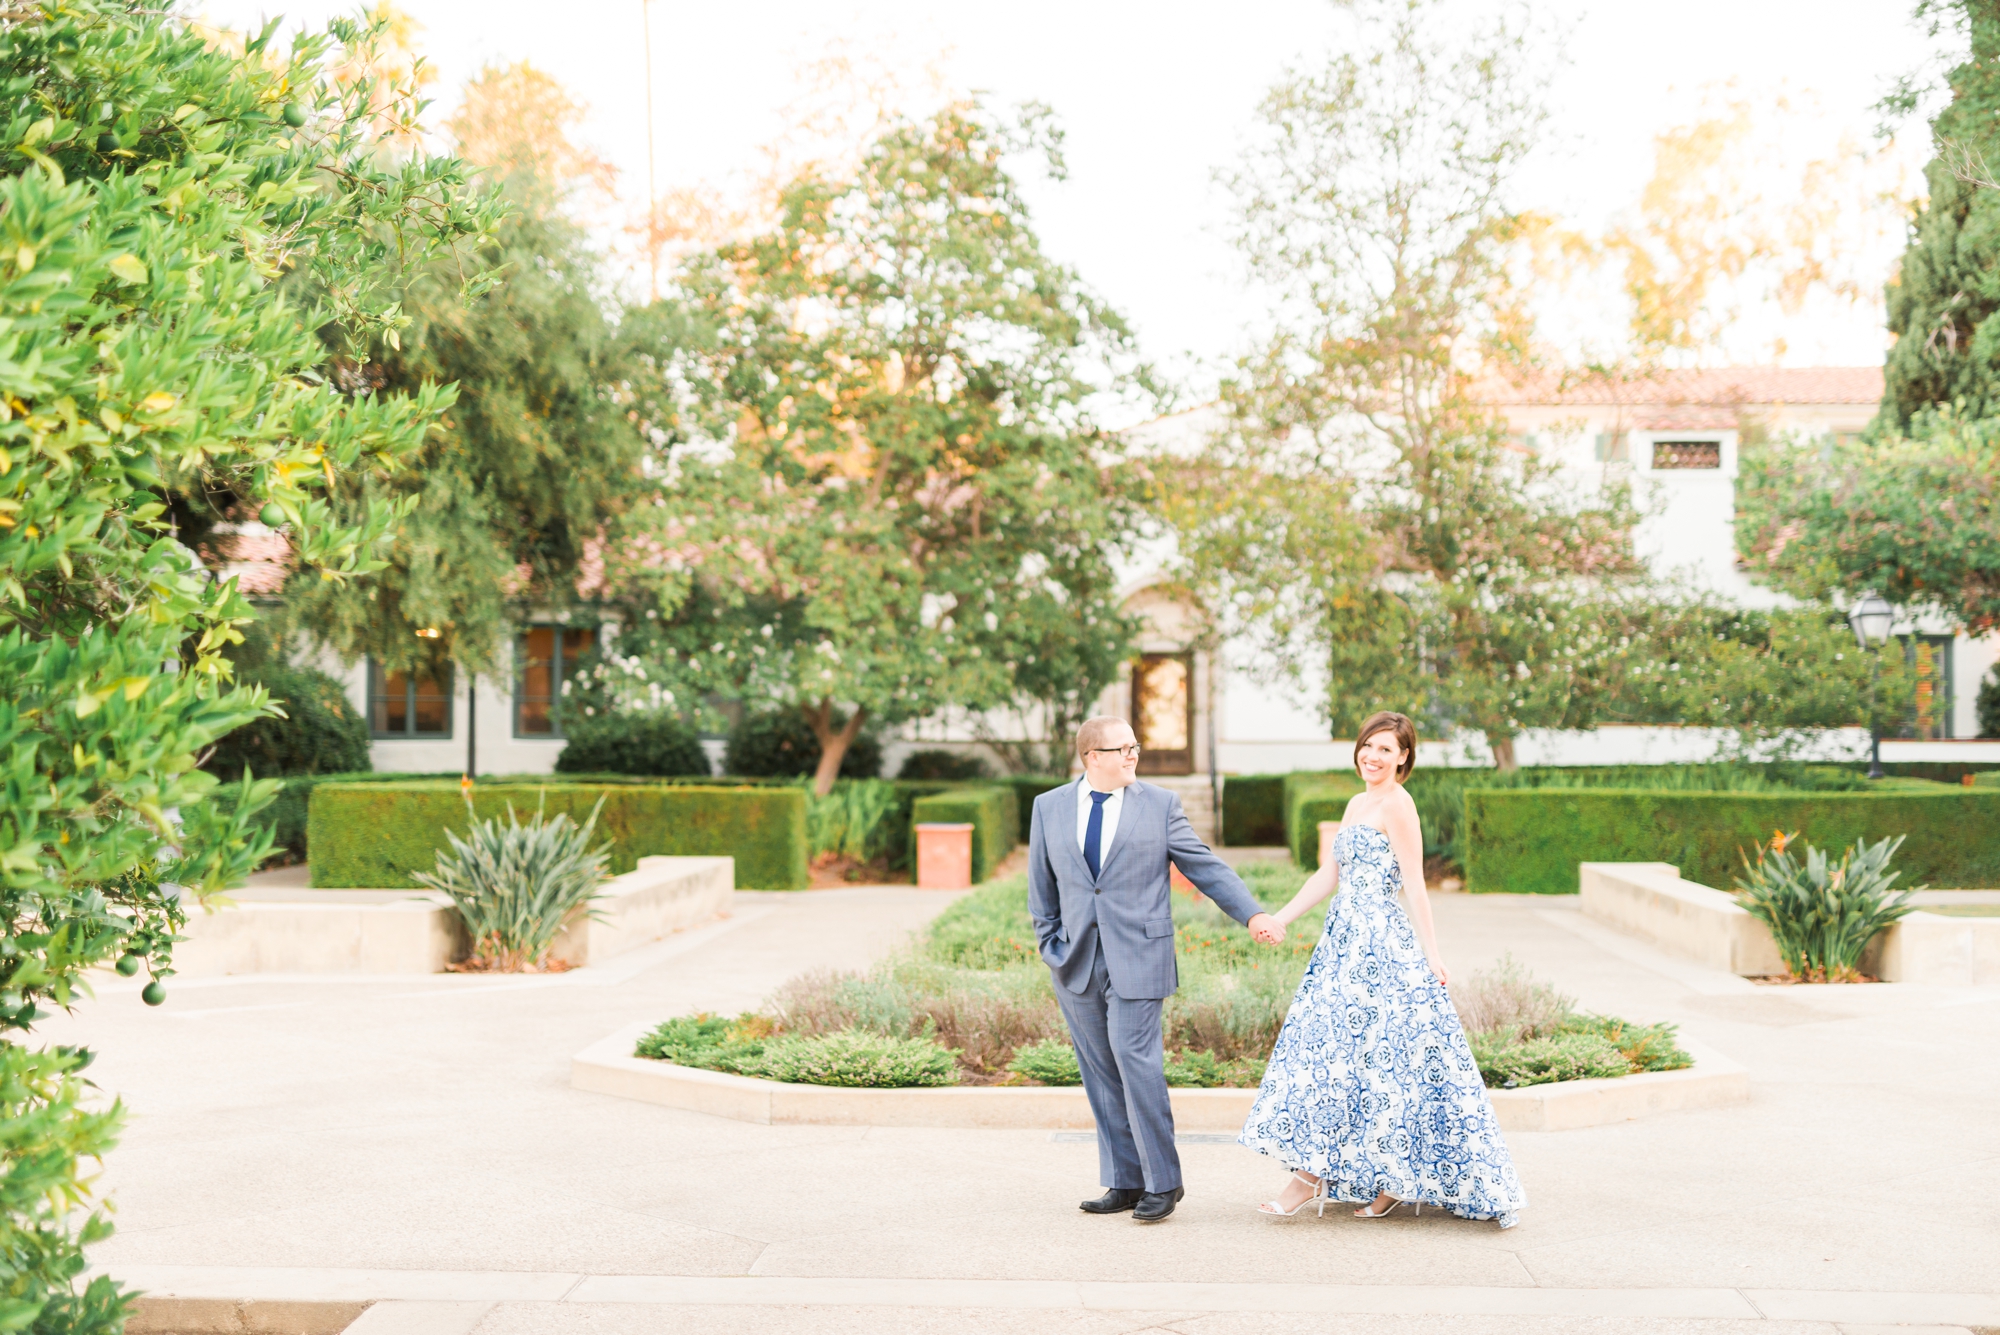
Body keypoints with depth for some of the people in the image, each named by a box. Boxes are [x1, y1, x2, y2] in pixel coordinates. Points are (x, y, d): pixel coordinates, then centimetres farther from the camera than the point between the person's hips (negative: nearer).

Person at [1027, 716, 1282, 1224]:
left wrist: (1253, 913, -5)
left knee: (1136, 1062, -11)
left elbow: (1205, 866, 3)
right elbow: (1041, 884, 15)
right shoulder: (1049, 807, 9)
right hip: (1077, 965, 3)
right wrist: (1051, 945, 9)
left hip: (1136, 958, -3)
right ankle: (1124, 1183, 14)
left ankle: (1162, 1182, 0)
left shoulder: (1160, 804, 4)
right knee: (1101, 1073, 6)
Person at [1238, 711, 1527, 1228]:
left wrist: (1431, 956, -15)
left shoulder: (1396, 805, -9)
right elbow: (1330, 874, 20)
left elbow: (1414, 887, -13)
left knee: (1336, 1048, -8)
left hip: (1381, 945, -9)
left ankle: (1311, 1177, -2)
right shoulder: (1357, 804, 17)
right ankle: (1391, 1179, 12)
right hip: (1348, 942, 9)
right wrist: (1281, 920, 15)